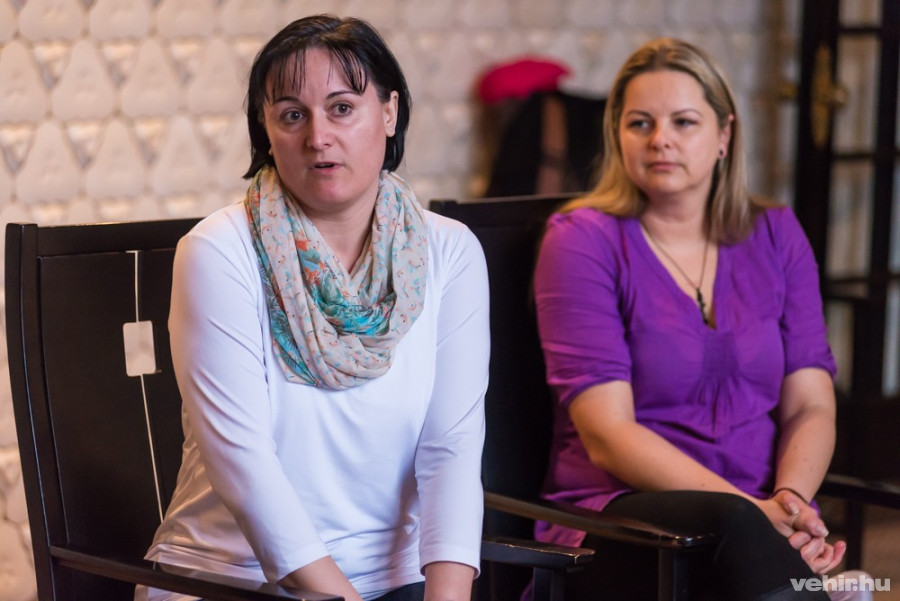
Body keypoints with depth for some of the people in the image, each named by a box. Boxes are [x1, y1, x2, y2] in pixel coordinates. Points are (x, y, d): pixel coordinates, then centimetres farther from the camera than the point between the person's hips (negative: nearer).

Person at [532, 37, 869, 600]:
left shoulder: (776, 234, 14)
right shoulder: (583, 239, 0)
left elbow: (810, 407, 9)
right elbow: (606, 436, -9)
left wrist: (789, 501, -14)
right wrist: (756, 511, -19)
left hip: (761, 518, 3)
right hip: (619, 509, -3)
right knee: (733, 527, -37)